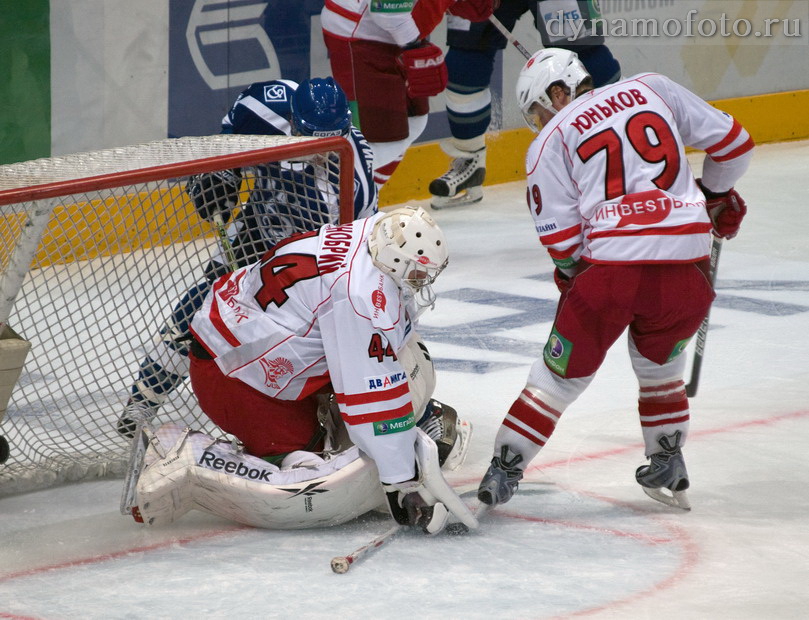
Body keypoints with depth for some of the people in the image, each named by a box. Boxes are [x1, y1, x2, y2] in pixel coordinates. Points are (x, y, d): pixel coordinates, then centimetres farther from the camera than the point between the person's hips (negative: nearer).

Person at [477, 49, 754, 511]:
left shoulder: (550, 141, 9)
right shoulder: (652, 89, 15)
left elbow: (561, 237, 1)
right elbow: (732, 143, 16)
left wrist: (570, 269, 22)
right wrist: (717, 195, 33)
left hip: (611, 267, -2)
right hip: (687, 266, 2)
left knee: (563, 372, 13)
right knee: (659, 360, 28)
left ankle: (504, 470, 13)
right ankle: (669, 467, 28)